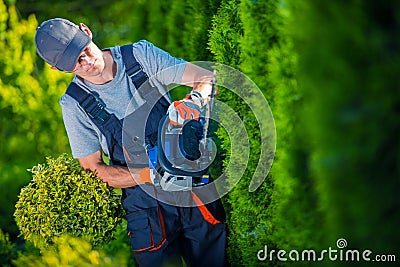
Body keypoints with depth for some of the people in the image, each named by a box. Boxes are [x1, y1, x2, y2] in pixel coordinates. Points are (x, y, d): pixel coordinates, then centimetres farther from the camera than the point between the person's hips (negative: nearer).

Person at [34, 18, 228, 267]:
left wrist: (194, 100, -28)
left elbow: (207, 77, -4)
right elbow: (93, 167, -3)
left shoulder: (140, 54, -3)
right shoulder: (74, 104, -5)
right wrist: (150, 175, -18)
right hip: (146, 206, -1)